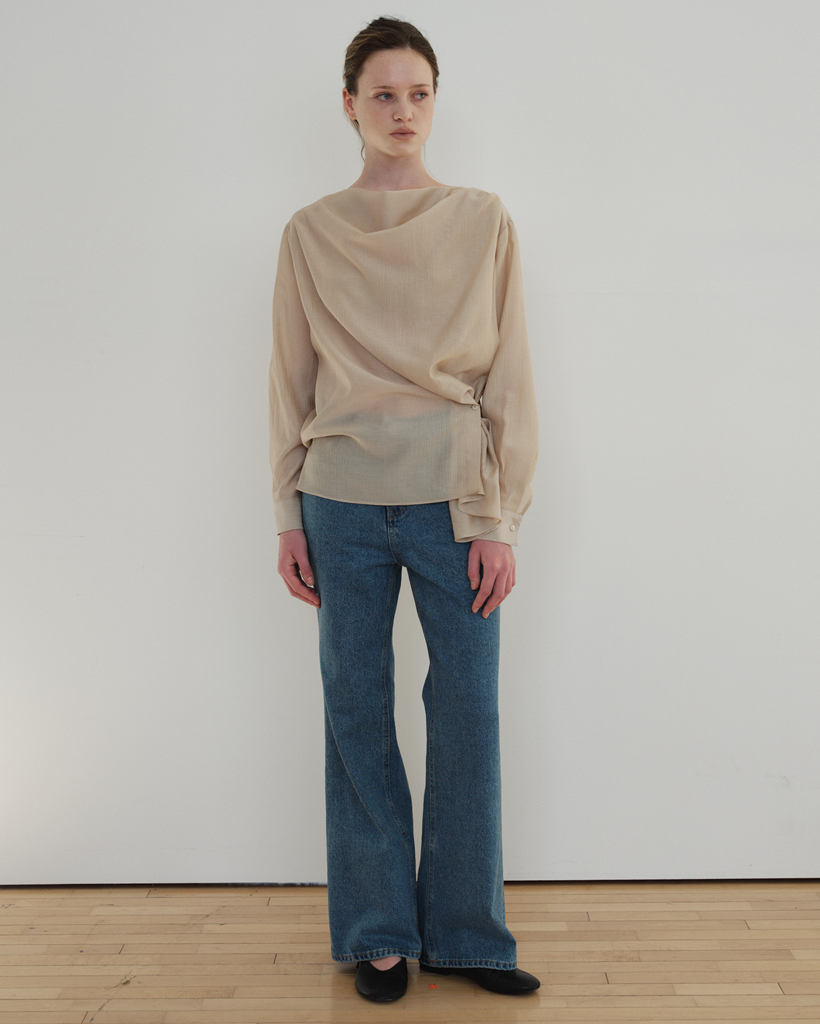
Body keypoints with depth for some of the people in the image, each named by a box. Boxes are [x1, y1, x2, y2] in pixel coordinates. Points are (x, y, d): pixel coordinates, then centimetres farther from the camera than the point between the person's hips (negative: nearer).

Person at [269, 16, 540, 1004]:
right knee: (357, 711, 7)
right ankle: (378, 932, 24)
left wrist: (502, 520, -3)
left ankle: (465, 931, 22)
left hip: (453, 497, 0)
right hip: (344, 498, 1)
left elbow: (509, 377, 2)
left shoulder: (483, 221, 5)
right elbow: (290, 381, 8)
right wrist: (287, 516, 5)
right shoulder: (309, 233, 7)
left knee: (468, 714, 3)